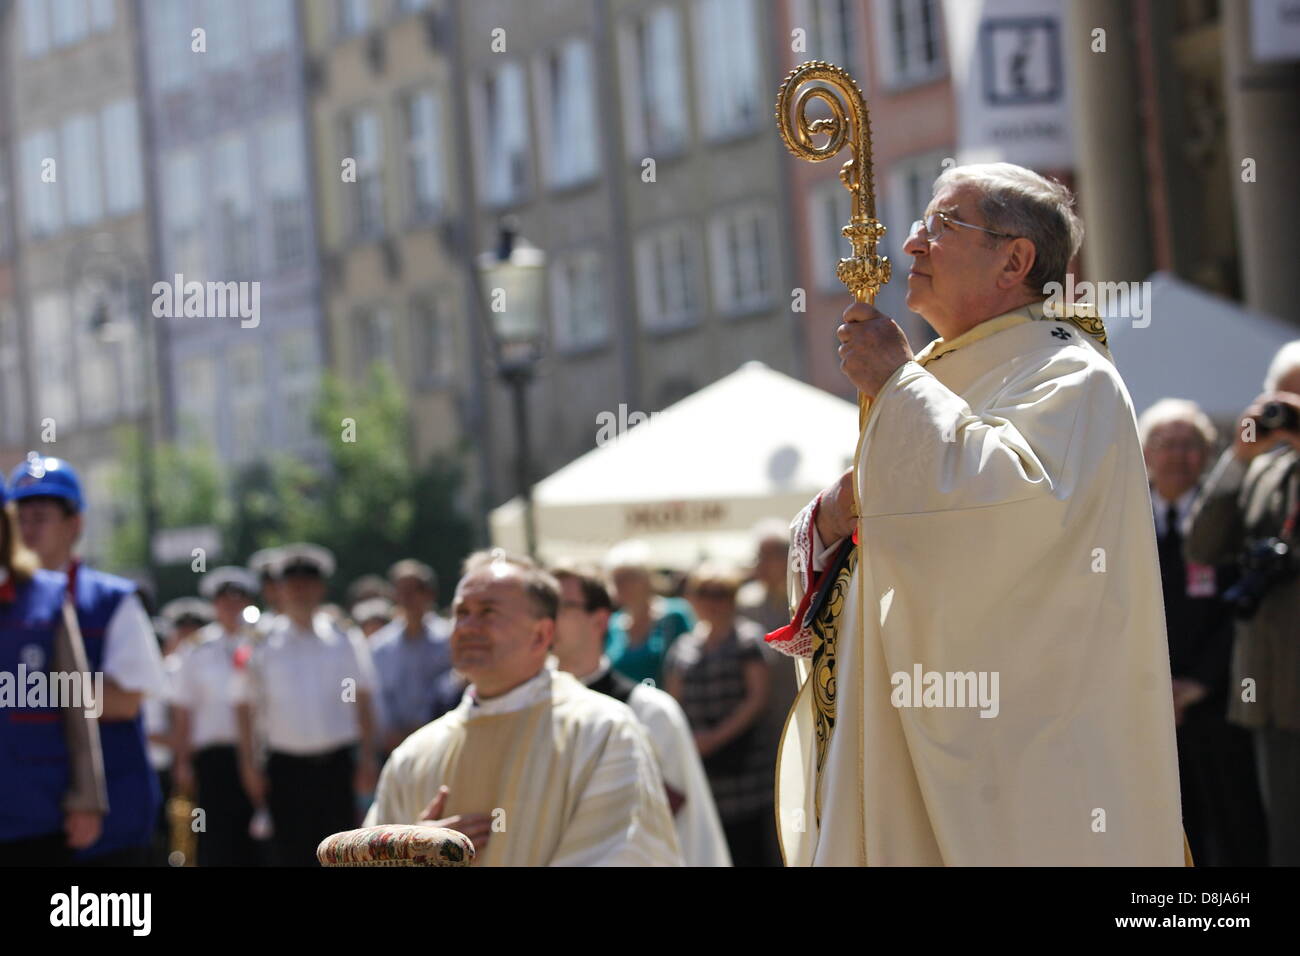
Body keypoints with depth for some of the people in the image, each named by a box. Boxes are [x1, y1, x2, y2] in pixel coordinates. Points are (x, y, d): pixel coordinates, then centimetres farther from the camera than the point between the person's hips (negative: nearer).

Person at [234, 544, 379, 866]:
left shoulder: (344, 643, 6)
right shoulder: (266, 647, 5)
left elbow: (363, 703, 8)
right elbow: (244, 707, 7)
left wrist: (367, 760, 0)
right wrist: (249, 765, 2)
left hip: (337, 766, 0)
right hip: (286, 765, 0)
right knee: (290, 855, 1)